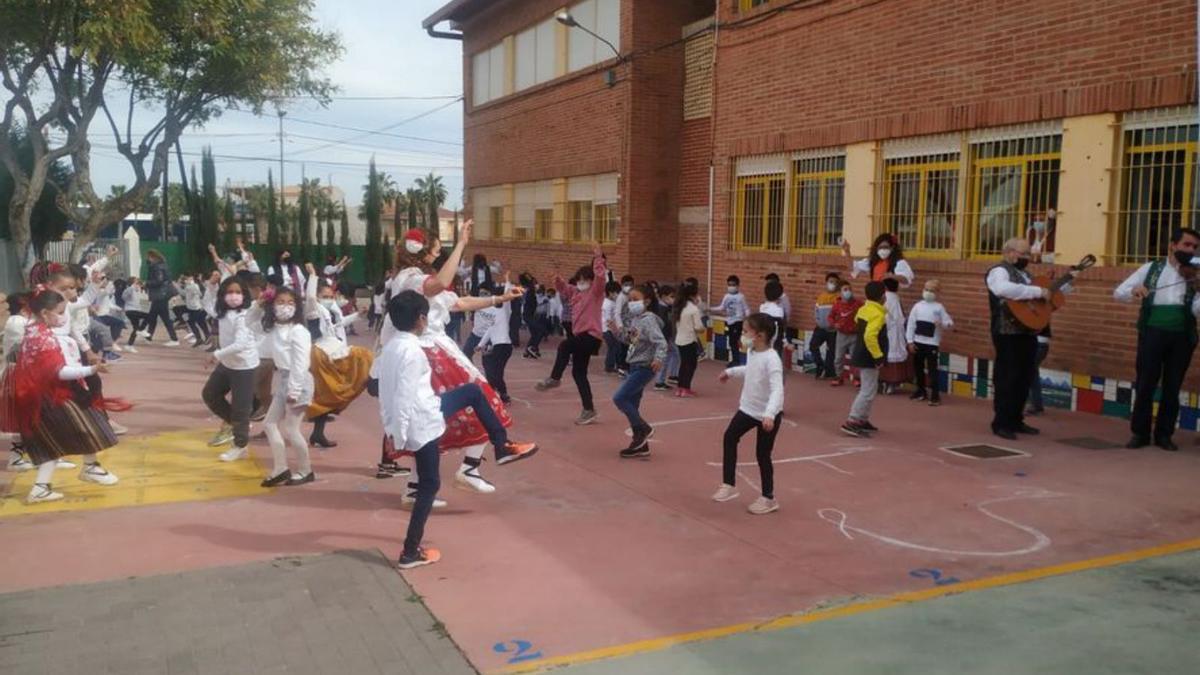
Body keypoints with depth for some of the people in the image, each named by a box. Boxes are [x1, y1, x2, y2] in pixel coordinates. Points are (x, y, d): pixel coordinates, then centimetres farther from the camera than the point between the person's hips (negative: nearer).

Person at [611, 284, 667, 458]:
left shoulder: (649, 320, -15)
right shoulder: (634, 319, 10)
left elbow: (660, 342, -24)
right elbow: (626, 340, 19)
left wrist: (659, 358, -39)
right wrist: (619, 329, 1)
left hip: (644, 368, -9)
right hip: (635, 366, 9)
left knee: (619, 398, -13)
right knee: (632, 405, 10)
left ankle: (643, 429, 2)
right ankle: (641, 445, 17)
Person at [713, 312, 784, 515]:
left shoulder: (771, 359, -27)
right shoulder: (751, 352, -1)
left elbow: (777, 389, -36)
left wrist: (769, 414, -48)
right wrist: (730, 371, 35)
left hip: (767, 415, -8)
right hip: (748, 408, 8)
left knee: (763, 455, 2)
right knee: (730, 437, 10)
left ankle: (768, 498, 20)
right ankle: (729, 485, 22)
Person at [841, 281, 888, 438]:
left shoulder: (863, 310, 7)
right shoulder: (878, 314, -20)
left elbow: (857, 320, 30)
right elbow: (870, 336, -32)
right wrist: (878, 356, -25)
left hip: (861, 356, 10)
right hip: (869, 358, -10)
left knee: (869, 389, 19)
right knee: (868, 391, -7)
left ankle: (862, 420, 24)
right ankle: (851, 422, -10)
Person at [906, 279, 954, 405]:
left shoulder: (939, 307, -2)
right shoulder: (917, 306, 3)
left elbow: (950, 322, -2)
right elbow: (911, 324, 2)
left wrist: (943, 324, -25)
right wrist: (910, 341, -2)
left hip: (932, 343, -4)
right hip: (918, 342, 4)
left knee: (932, 369, -6)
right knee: (918, 368, 13)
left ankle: (935, 395, -4)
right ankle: (921, 391, 27)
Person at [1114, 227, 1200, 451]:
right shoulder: (1151, 268, 7)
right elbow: (1119, 292, 2)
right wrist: (1133, 291, -21)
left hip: (1182, 336, 1)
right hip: (1153, 332, -1)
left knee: (1172, 387, 7)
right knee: (1145, 384, 1)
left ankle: (1164, 434, 18)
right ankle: (1140, 432, 11)